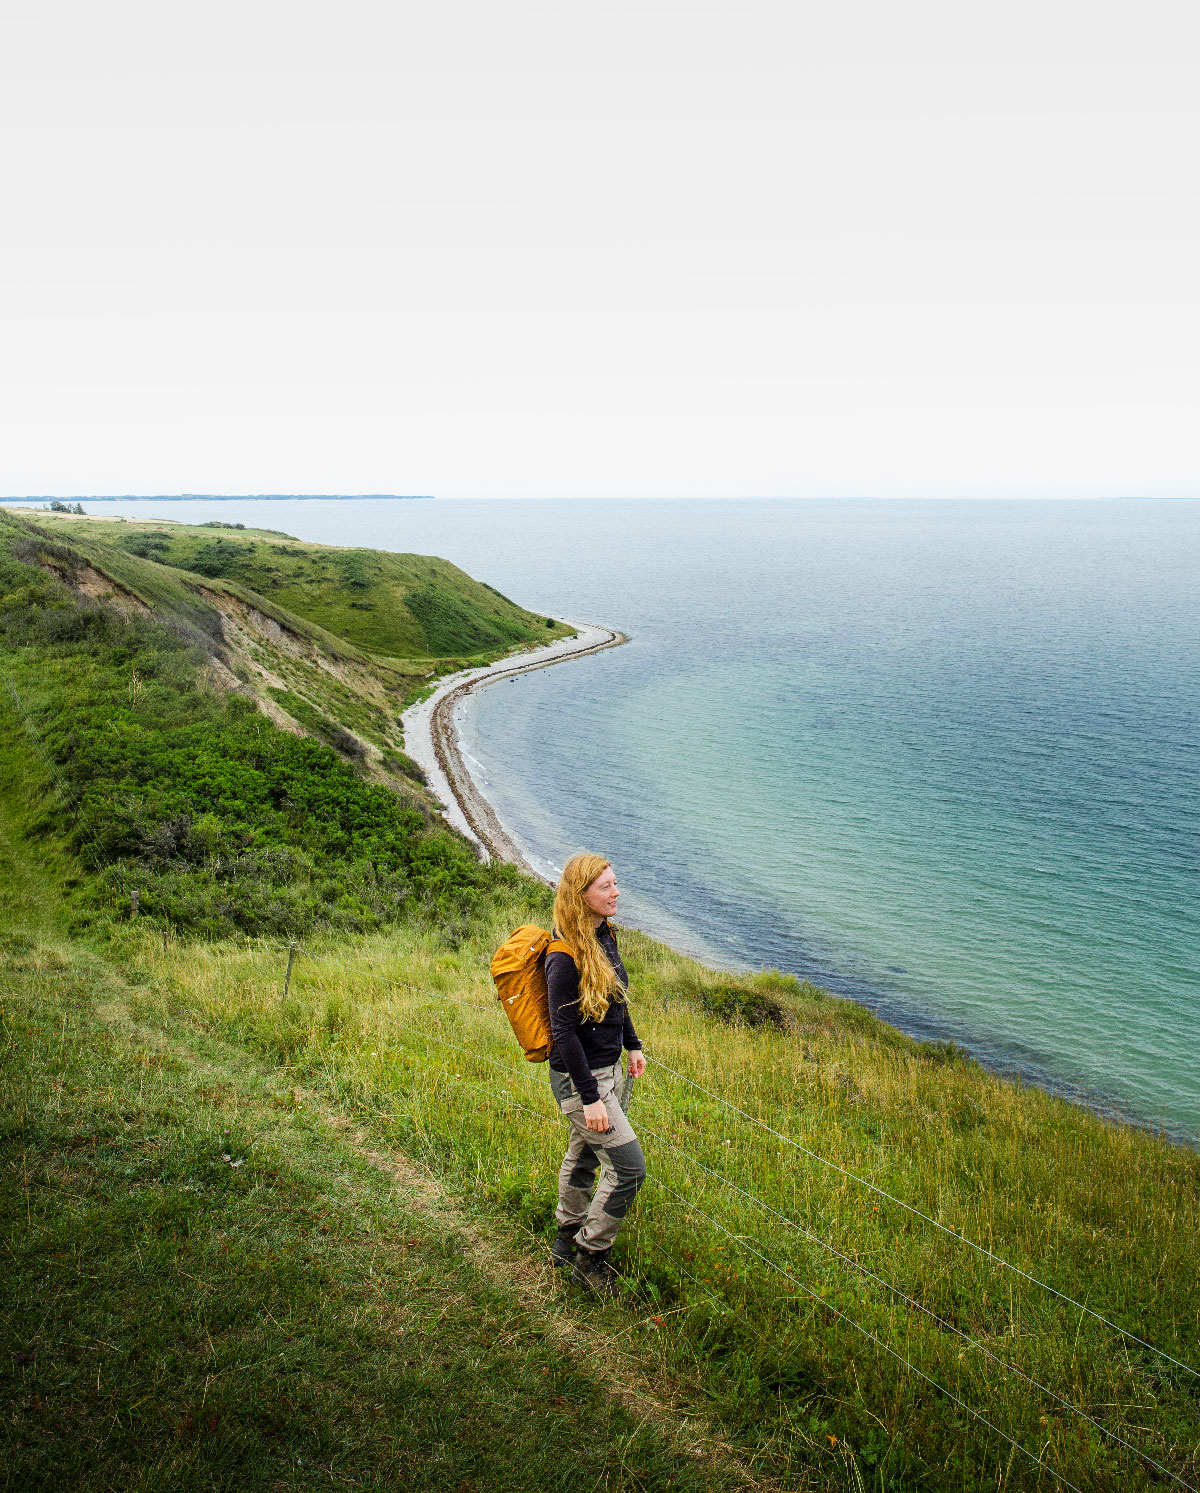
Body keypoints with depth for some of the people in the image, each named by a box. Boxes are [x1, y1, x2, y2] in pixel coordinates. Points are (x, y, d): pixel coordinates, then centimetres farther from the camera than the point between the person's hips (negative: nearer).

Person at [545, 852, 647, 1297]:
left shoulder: (603, 934, 1)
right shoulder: (566, 956, -27)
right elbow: (563, 1032, -24)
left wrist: (632, 1044, 21)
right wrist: (590, 1098, -23)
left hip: (608, 1067, 9)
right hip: (581, 1078, -9)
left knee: (583, 1155, 22)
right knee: (628, 1167, -4)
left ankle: (567, 1241, 41)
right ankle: (591, 1256, 15)